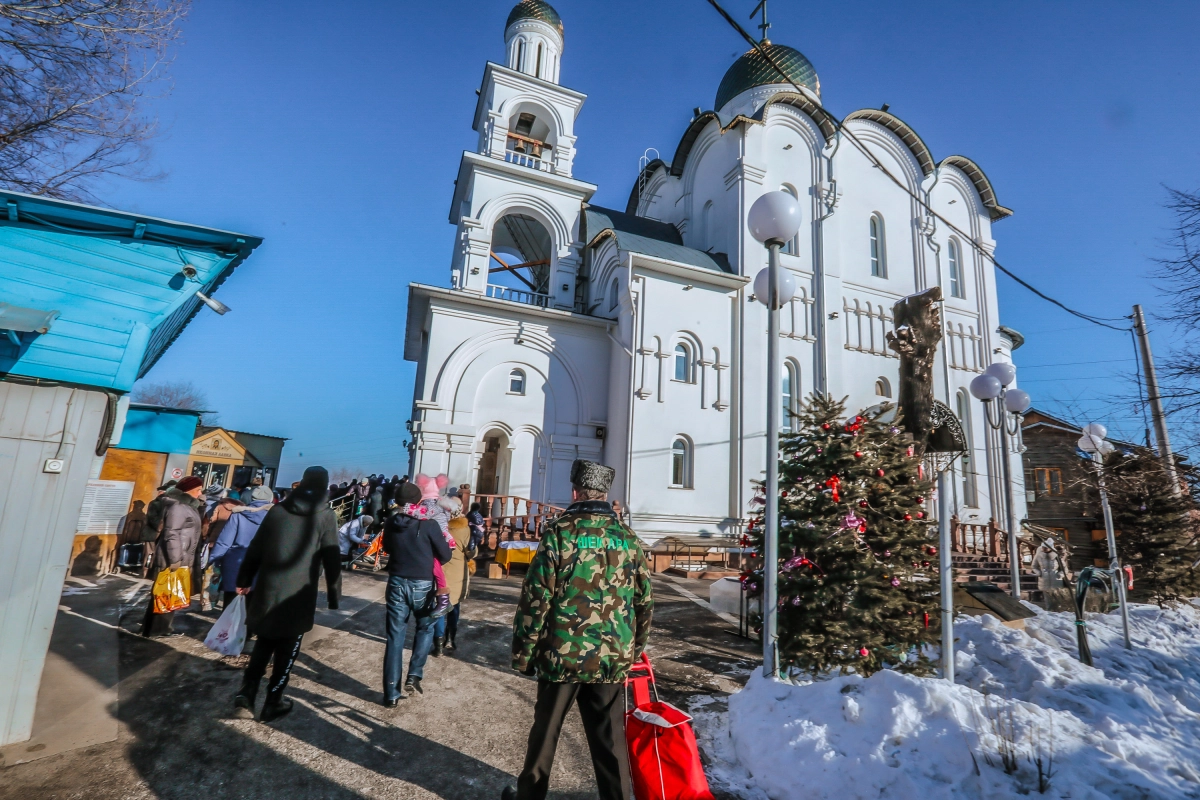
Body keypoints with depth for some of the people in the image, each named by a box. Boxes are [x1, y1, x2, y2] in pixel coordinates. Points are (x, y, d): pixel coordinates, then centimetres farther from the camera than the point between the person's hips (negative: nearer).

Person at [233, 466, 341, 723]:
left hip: (267, 590, 4)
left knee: (262, 646, 20)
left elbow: (255, 549, 10)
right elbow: (331, 560, -8)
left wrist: (244, 580, 20)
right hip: (299, 596, -4)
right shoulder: (325, 516, -7)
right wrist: (334, 595, 1)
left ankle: (245, 695, 12)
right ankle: (273, 703, 19)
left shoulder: (278, 509, 5)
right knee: (286, 652, 12)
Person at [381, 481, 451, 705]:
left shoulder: (391, 523, -2)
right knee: (426, 627, 19)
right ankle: (414, 675, 5)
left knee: (395, 636, 9)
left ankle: (391, 694, 13)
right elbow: (445, 555, -6)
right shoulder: (428, 525, -14)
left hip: (396, 582, 3)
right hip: (421, 584, -3)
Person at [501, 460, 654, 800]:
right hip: (613, 658, 3)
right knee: (610, 740, 15)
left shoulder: (559, 532, -10)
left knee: (545, 731, 18)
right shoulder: (628, 537, 2)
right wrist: (635, 650, 20)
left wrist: (524, 654, 0)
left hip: (563, 654, -2)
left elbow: (535, 599, -11)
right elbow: (644, 602, 7)